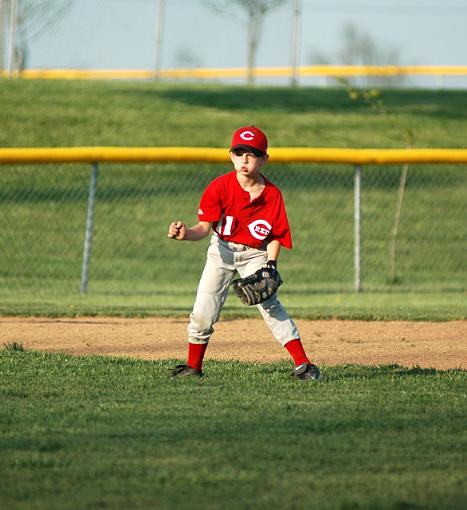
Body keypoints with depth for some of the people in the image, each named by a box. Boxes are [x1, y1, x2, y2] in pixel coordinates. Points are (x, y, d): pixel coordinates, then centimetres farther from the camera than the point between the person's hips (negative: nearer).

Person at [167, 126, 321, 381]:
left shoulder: (272, 194, -14)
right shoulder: (220, 186, -15)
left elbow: (275, 236, -5)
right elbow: (204, 227, -16)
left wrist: (270, 265, -19)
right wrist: (185, 234, -36)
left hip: (255, 254, -1)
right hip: (222, 250, 1)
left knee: (271, 306, -16)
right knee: (203, 311, -3)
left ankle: (303, 364, -14)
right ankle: (193, 367, 15)